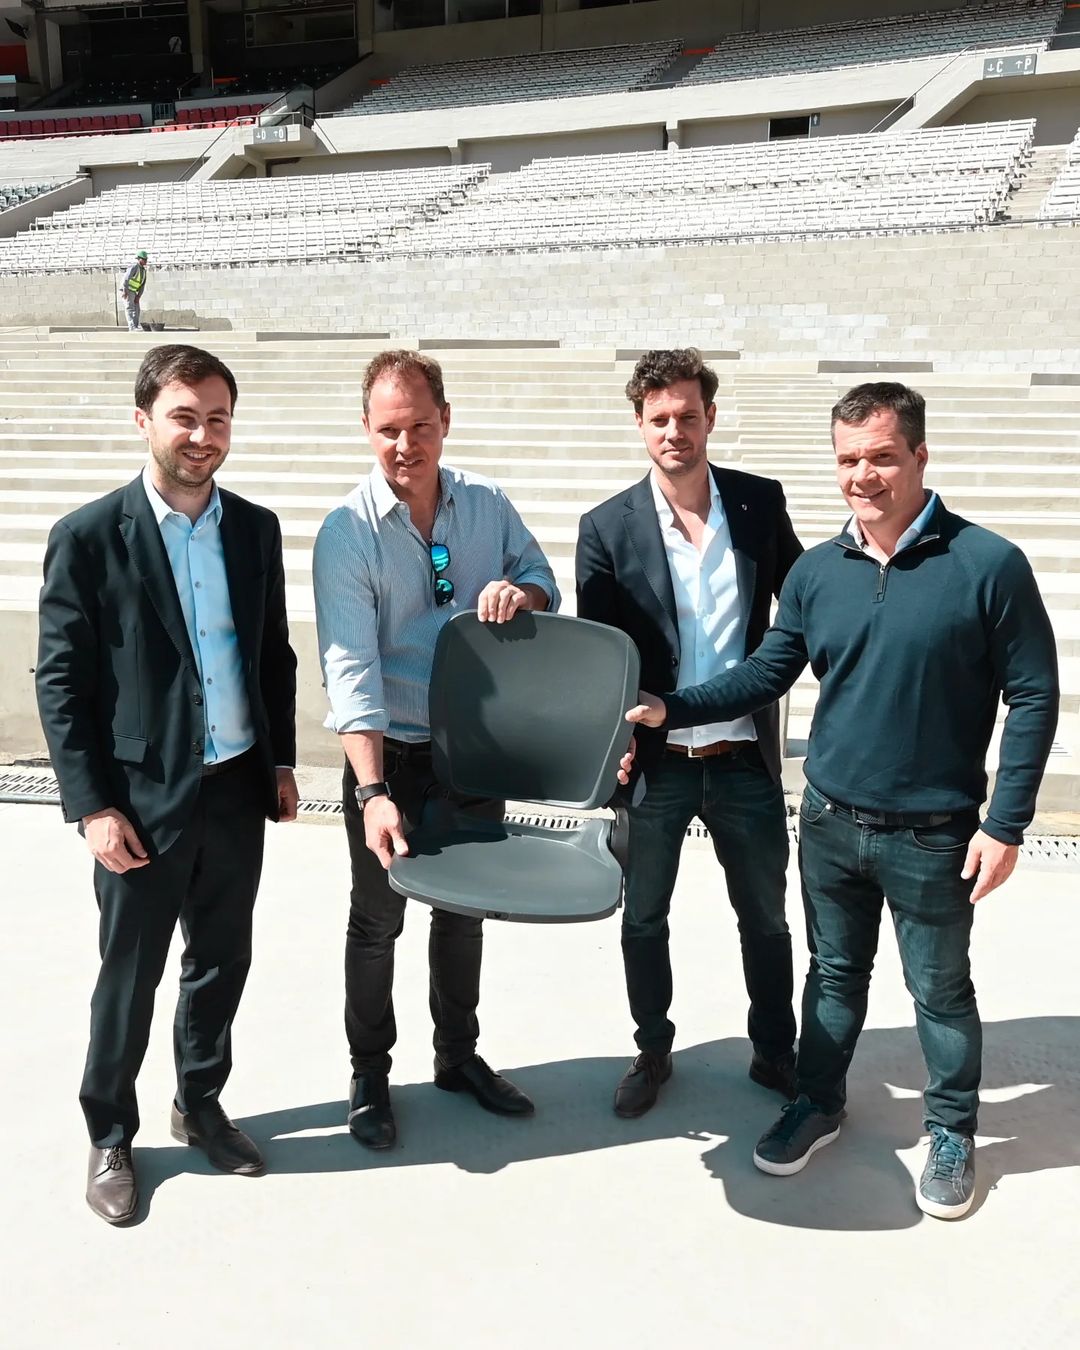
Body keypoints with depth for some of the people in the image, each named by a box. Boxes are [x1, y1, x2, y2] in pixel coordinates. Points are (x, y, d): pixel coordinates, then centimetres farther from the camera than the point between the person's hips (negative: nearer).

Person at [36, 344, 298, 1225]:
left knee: (222, 964, 17)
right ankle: (111, 1136, 31)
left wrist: (281, 762, 8)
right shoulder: (89, 537, -10)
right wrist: (93, 807, -13)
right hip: (144, 797, -4)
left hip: (238, 789, 4)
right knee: (130, 978, 11)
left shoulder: (256, 528, 3)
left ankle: (201, 1105, 38)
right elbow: (60, 683, -9)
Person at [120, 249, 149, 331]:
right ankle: (132, 328, -27)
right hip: (126, 291, -9)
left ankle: (135, 328, 10)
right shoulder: (134, 266, -16)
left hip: (133, 292, 9)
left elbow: (142, 285, 9)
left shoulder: (143, 270, 11)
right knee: (130, 308, -18)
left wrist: (138, 296, -2)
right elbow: (126, 278, -27)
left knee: (136, 310, 7)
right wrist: (125, 291, -34)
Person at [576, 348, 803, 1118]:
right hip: (652, 760, -1)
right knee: (644, 918, 15)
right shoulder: (608, 527, -7)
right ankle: (653, 1051, 36)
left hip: (745, 757, 1)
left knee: (766, 916, 15)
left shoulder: (762, 502, -2)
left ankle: (776, 1054, 36)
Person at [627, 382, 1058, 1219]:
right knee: (835, 973, 20)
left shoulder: (988, 565, -14)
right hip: (831, 822, 4)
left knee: (941, 989, 13)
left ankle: (954, 1133, 35)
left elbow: (1033, 696, -10)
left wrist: (1006, 824, -12)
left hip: (933, 834, -3)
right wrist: (672, 709, -10)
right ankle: (818, 1104, 40)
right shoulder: (817, 571, -1)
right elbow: (767, 674, 3)